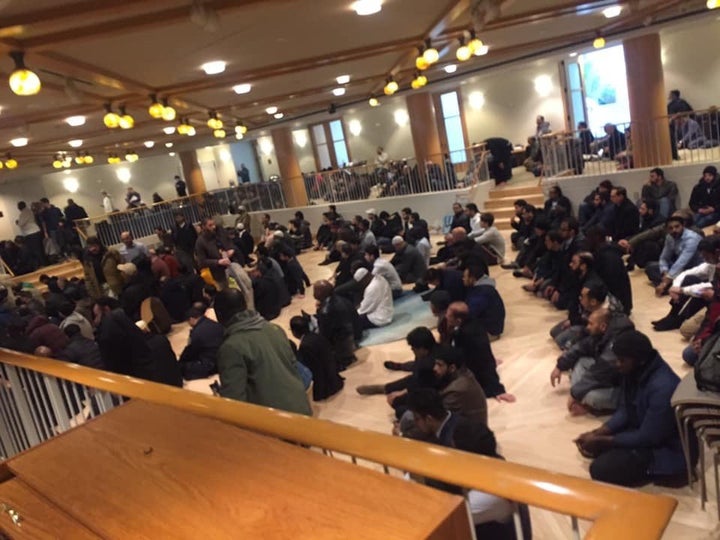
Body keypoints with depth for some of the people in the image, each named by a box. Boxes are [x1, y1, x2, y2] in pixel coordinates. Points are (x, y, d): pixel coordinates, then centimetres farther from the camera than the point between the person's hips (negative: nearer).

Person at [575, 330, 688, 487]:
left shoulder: (663, 387, -34)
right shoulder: (632, 372, -7)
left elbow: (647, 438, -26)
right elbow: (624, 411, 4)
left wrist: (601, 440, -20)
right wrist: (596, 433, -10)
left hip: (667, 451, -8)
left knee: (600, 470, -18)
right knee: (588, 443, 3)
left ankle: (656, 473, 0)